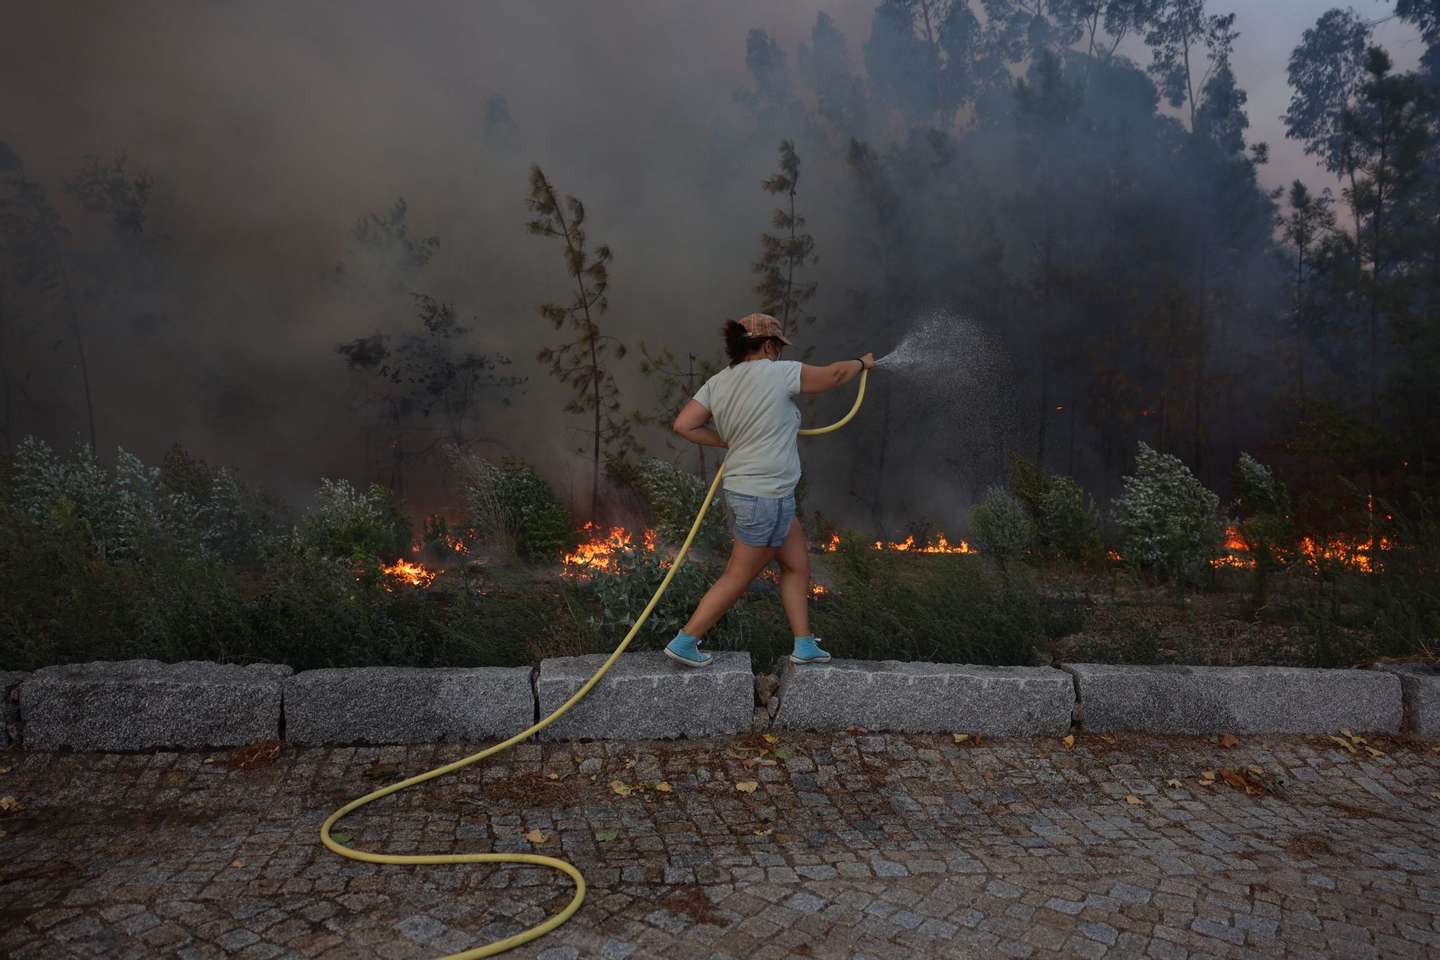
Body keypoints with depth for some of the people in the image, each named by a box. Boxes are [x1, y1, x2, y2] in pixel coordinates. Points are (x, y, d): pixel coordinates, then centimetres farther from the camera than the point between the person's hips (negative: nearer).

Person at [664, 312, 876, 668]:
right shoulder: (779, 373, -13)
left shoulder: (717, 382, 4)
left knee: (797, 564, 18)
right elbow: (834, 375, 0)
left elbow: (684, 425, -2)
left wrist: (726, 442, 8)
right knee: (737, 579, 4)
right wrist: (862, 363, 20)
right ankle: (684, 642, 11)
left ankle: (804, 645, 25)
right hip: (766, 496, -8)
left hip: (744, 489, 8)